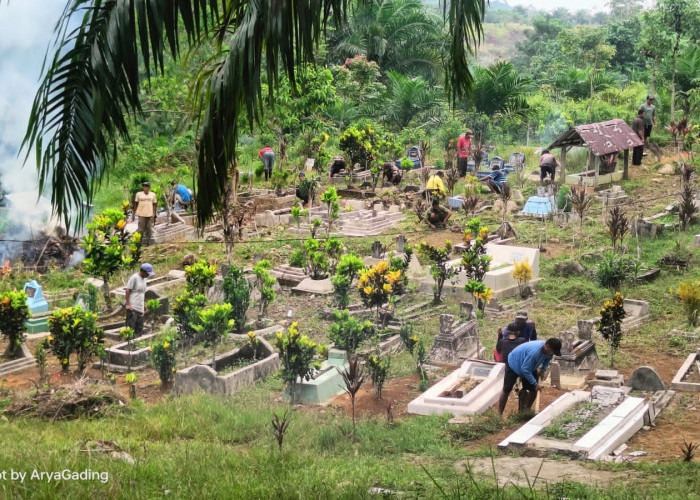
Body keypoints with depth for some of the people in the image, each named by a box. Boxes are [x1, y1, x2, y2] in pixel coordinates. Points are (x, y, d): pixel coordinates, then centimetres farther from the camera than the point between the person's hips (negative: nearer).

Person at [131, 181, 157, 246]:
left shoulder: (153, 194, 6)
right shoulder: (139, 194, 3)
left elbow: (154, 205, 9)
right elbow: (136, 204, 8)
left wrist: (154, 214, -1)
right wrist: (133, 214, 6)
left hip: (150, 214, 1)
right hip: (141, 214, -1)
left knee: (149, 229, 3)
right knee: (141, 229, -1)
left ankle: (148, 242, 11)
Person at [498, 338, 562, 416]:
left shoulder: (548, 351, -19)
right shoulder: (534, 352, -44)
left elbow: (547, 359, 8)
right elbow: (525, 369, -36)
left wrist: (543, 370, -7)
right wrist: (535, 383, -32)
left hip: (530, 367, 7)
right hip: (513, 364, -7)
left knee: (534, 390, 1)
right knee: (506, 390, -5)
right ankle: (499, 414, 3)